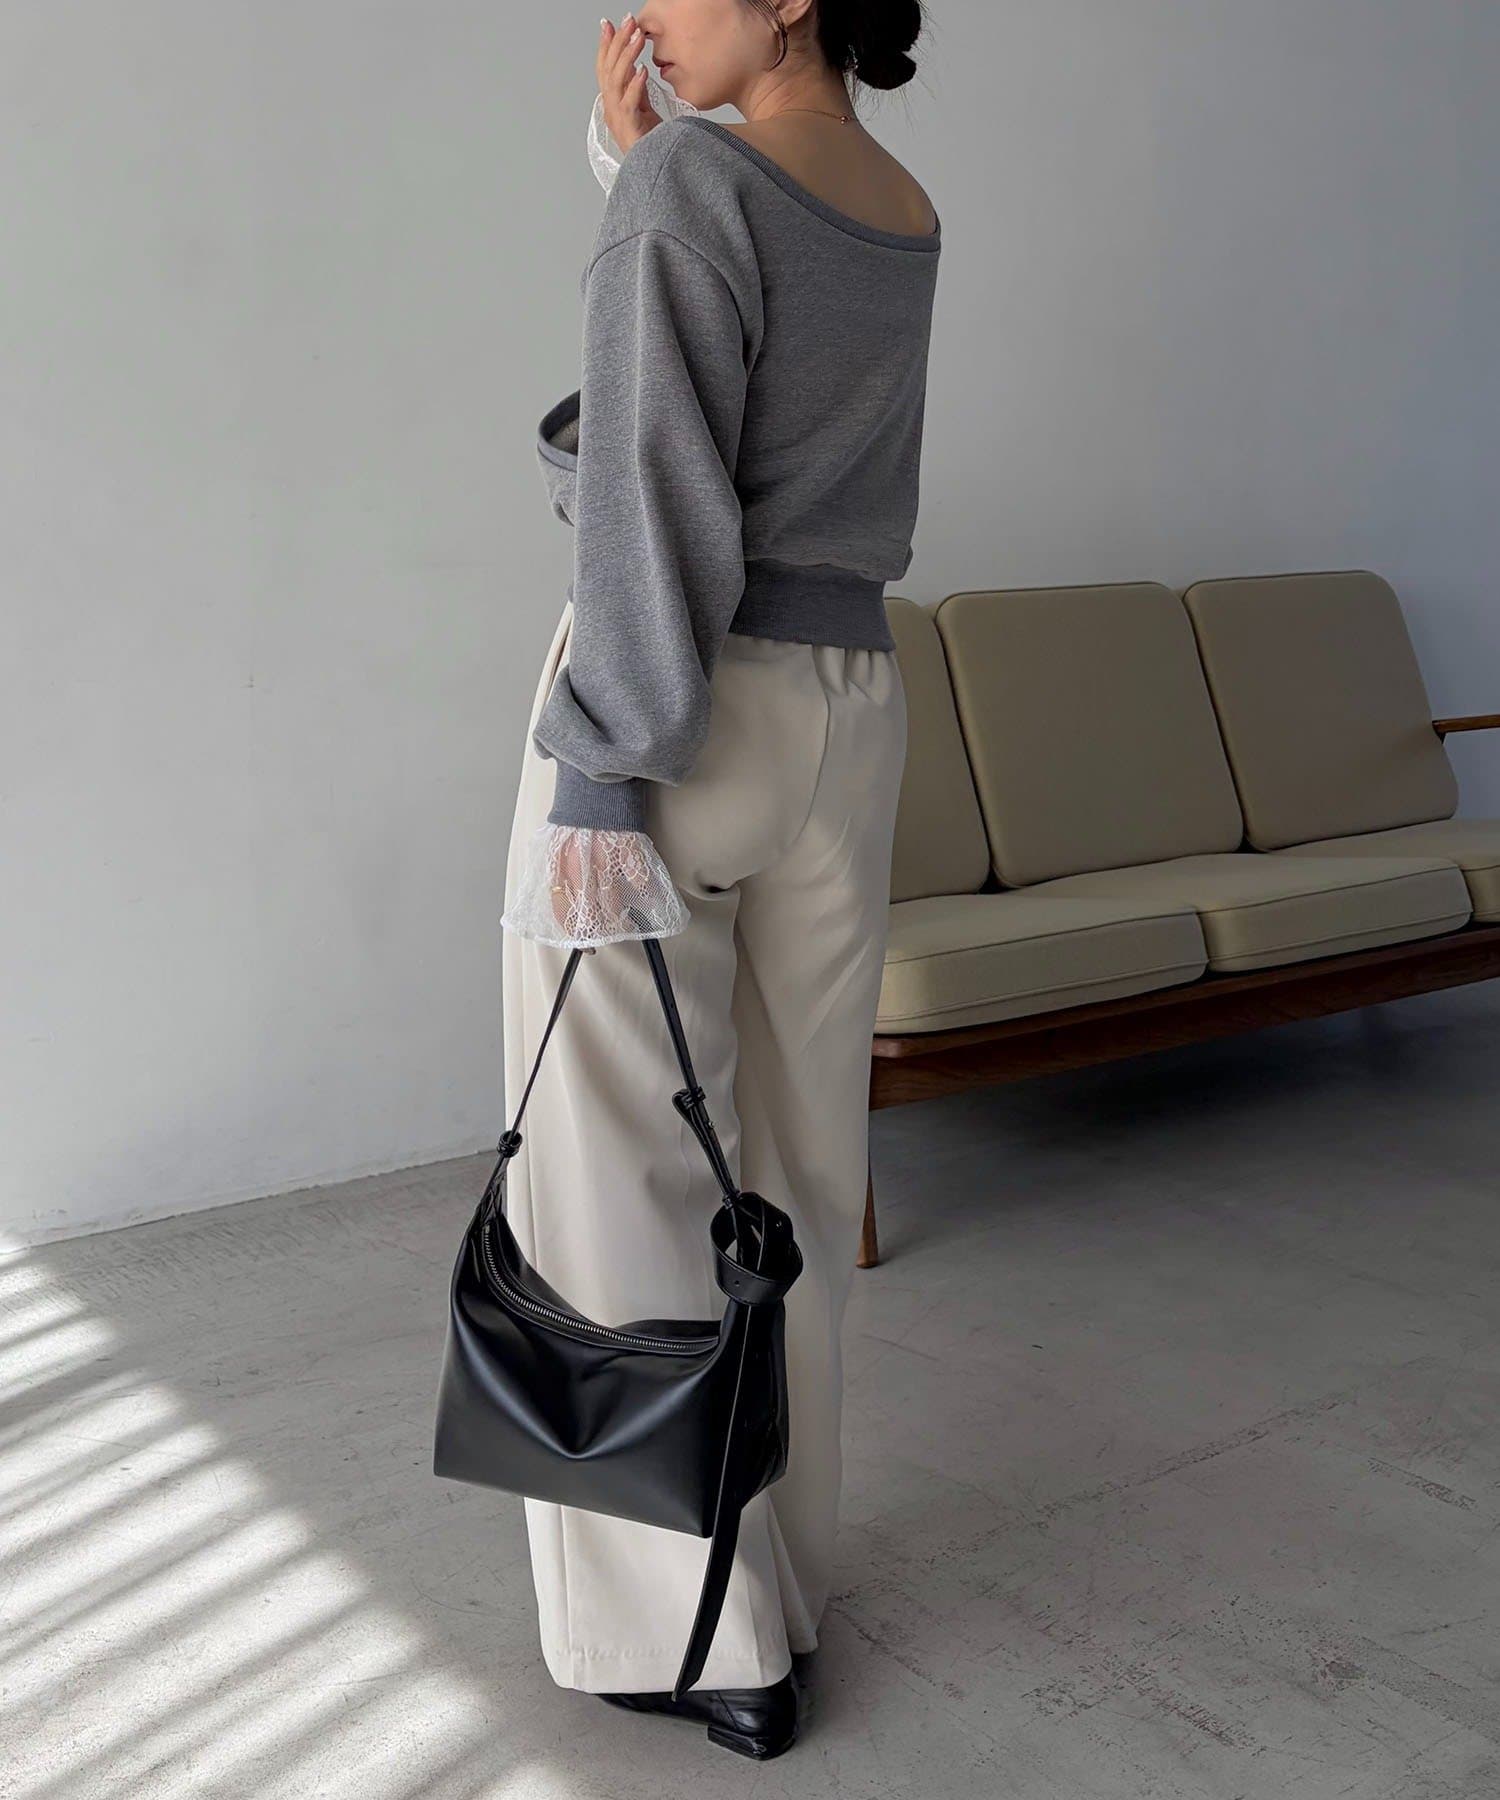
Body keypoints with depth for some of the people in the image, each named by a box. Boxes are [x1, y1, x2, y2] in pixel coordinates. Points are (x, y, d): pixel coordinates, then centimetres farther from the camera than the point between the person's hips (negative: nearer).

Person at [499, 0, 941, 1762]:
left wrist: (601, 775, -18)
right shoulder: (907, 218, 13)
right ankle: (776, 1577, 25)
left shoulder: (696, 178, -10)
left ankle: (706, 1639, 10)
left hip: (683, 709, -8)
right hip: (848, 708, 8)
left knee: (623, 1171, 1)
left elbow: (654, 500, -18)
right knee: (792, 1164, 13)